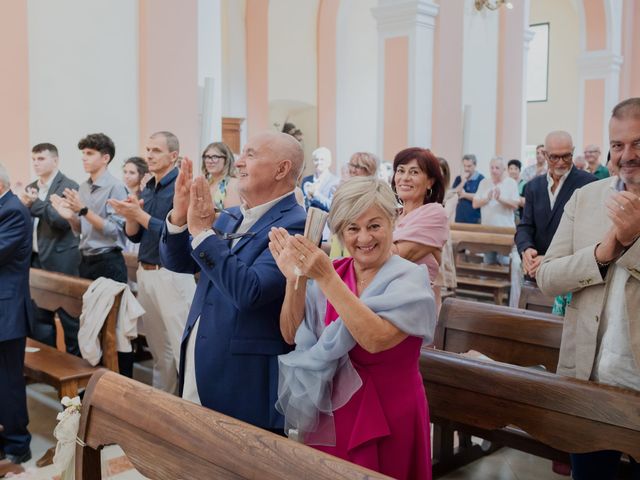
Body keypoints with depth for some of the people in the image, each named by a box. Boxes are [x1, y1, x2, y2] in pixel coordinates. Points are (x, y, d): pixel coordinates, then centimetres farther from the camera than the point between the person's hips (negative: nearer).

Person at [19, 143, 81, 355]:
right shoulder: (31, 188, 13)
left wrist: (36, 203, -22)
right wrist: (23, 205, -6)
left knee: (69, 315, 1)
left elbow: (65, 220, -17)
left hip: (60, 261, -7)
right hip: (36, 259, 7)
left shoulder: (68, 186, -8)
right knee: (38, 315, 12)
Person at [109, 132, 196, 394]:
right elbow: (134, 237, 13)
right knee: (158, 347, 16)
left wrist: (139, 214, -18)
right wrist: (130, 216, -7)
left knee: (182, 346, -3)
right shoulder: (147, 189, 12)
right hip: (145, 273, 8)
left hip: (172, 274, -8)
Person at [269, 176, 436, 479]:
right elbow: (292, 335, -5)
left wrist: (326, 277, -30)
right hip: (330, 411, 4)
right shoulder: (330, 273, 0)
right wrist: (295, 278, -19)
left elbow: (376, 338, -29)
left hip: (388, 412, -4)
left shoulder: (410, 278, -13)